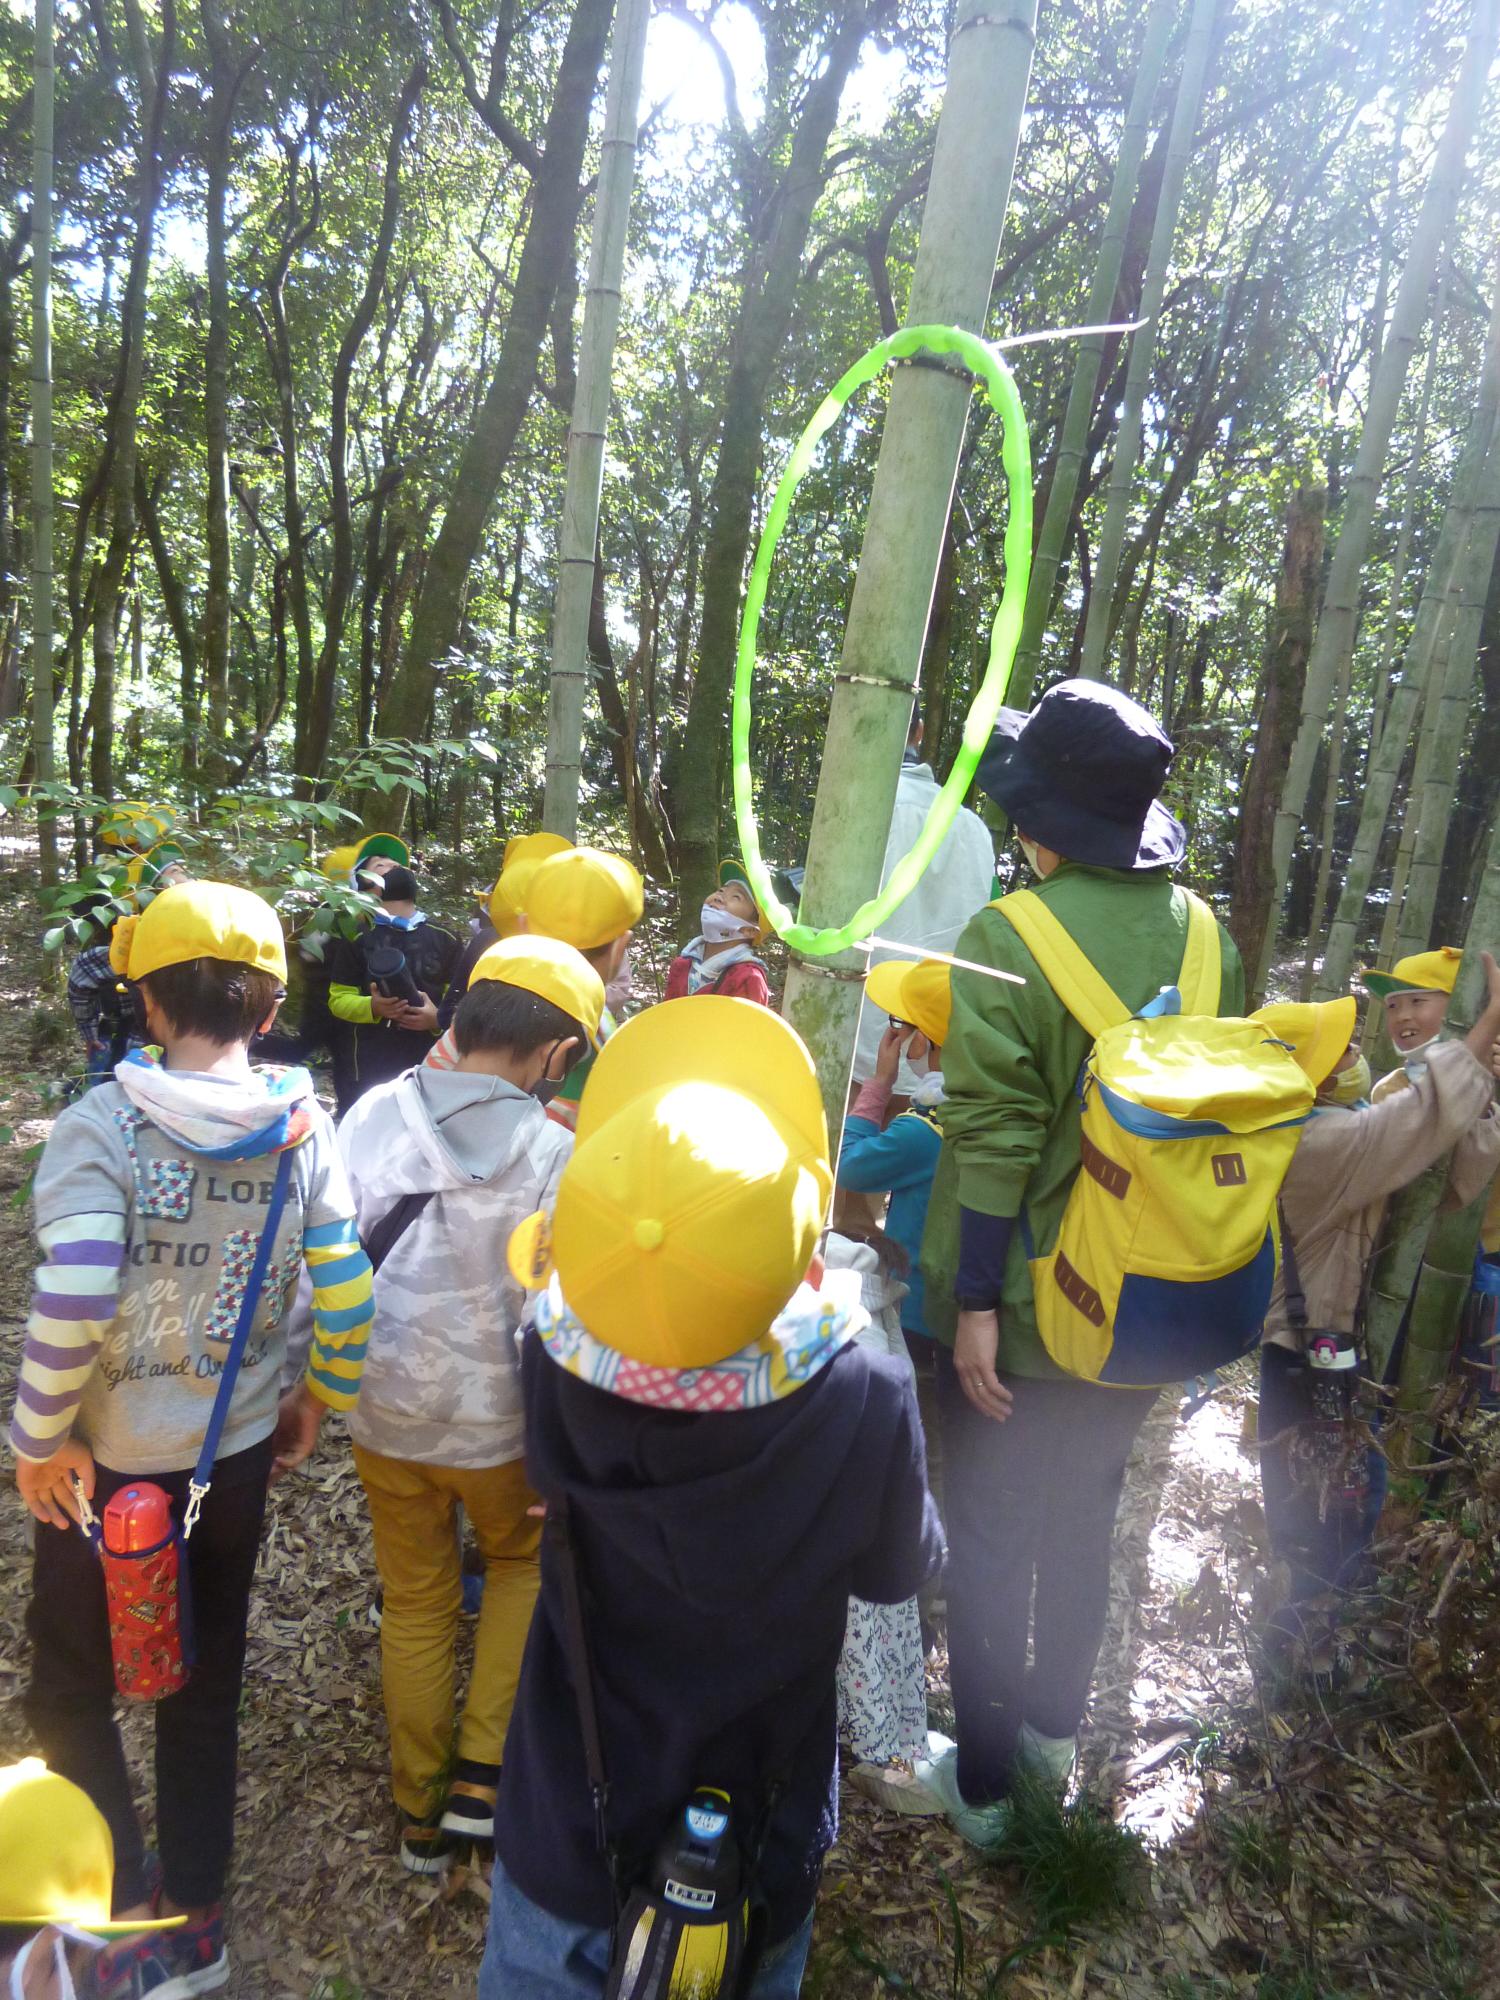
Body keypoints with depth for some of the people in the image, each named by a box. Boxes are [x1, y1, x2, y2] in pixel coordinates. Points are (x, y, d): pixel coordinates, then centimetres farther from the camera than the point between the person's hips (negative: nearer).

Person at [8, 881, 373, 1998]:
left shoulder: (106, 1121, -19)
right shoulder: (301, 1124, -10)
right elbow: (347, 1298, -12)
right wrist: (316, 1401, 6)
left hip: (105, 1459, -3)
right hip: (238, 1452, 3)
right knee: (206, 1686, 22)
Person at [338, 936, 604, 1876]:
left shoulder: (373, 1116, -13)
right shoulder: (556, 1153, -22)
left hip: (381, 1410, 3)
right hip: (495, 1421, -3)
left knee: (416, 1604, 23)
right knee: (524, 1561, 27)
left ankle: (424, 1815, 39)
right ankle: (483, 1776, 24)